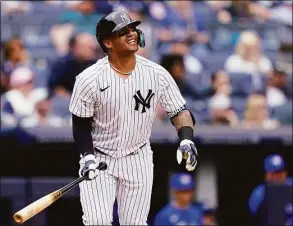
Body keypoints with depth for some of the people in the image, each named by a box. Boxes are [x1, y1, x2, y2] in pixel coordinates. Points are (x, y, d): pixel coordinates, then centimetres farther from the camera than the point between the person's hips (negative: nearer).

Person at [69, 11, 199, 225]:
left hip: (138, 161, 2)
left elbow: (179, 110, -3)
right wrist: (88, 156, -19)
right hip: (99, 159, -2)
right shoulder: (89, 79, -16)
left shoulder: (157, 74, -10)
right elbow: (81, 123, -6)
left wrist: (186, 140, -21)